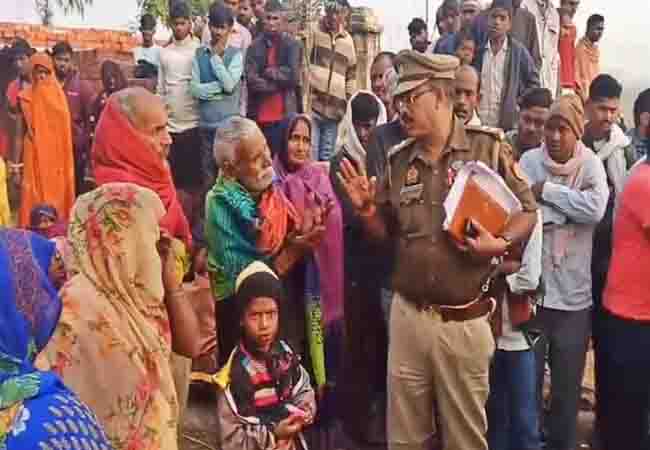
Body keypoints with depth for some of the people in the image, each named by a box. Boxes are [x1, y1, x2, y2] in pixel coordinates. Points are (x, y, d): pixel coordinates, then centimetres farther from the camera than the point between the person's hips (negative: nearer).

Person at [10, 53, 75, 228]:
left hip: (58, 159, 3)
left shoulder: (59, 95, 6)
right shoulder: (25, 98, -2)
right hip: (35, 159, -3)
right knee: (34, 204, -5)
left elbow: (66, 132, 9)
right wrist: (15, 168, -5)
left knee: (58, 203, 5)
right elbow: (19, 135, -1)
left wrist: (68, 164, 5)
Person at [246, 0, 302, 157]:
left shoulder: (292, 45, 1)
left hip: (284, 115, -2)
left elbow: (293, 76, -12)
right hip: (259, 116, 2)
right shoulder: (255, 45, 5)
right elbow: (251, 79, -7)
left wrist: (269, 72, -5)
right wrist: (279, 83, -9)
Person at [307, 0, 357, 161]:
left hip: (334, 110, 4)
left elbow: (351, 78, 19)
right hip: (311, 106, -4)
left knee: (327, 158, 10)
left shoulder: (348, 41, 12)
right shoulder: (313, 31, -1)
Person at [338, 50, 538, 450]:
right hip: (407, 315, 4)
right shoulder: (399, 160, 6)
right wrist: (366, 210, -7)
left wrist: (502, 243, -20)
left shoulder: (487, 146, -7)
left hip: (465, 321, -4)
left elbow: (527, 211, -2)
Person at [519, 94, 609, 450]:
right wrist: (572, 203, -16)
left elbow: (596, 209, -21)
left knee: (567, 388, 14)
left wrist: (546, 191, -14)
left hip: (574, 296, 0)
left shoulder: (591, 165, -2)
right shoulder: (529, 161, -1)